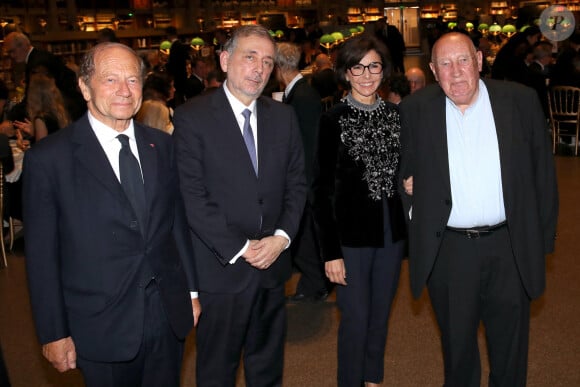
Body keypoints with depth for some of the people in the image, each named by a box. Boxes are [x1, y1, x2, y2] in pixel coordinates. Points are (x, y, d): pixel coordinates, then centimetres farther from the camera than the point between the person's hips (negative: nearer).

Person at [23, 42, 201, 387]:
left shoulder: (162, 146, 3)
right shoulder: (49, 158, -11)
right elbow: (42, 255, -8)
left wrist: (192, 290, 10)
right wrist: (53, 334, -6)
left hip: (170, 317, 4)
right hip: (102, 327, -3)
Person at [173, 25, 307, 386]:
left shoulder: (284, 116, 6)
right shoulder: (192, 117, -9)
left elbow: (296, 183, 7)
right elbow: (192, 195, -14)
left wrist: (282, 237, -8)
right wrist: (239, 249, -15)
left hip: (272, 262, 4)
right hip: (221, 268, -4)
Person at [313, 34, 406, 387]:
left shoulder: (396, 115, 4)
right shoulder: (333, 121, -10)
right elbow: (323, 190, -11)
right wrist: (331, 251, -13)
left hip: (393, 231, 5)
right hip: (351, 234, -4)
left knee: (381, 316, 18)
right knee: (356, 320, 4)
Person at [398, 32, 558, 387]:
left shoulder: (521, 100, -3)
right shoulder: (416, 109, -2)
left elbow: (543, 170, 2)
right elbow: (402, 169, 11)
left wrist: (544, 236, 2)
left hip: (510, 247, 0)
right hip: (447, 249, 0)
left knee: (510, 349, 15)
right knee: (457, 344, 17)